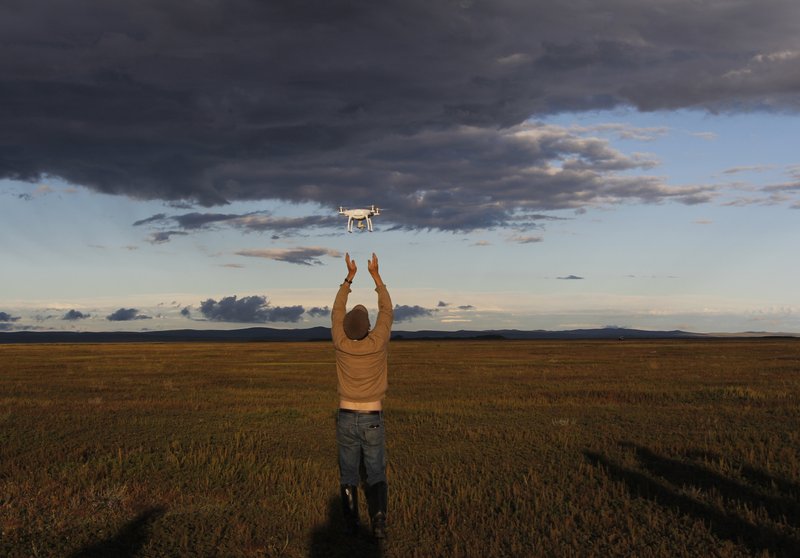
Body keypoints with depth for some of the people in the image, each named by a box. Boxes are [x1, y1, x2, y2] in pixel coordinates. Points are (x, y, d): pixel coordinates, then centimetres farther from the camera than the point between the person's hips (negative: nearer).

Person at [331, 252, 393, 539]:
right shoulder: (378, 344, -17)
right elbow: (386, 310, -3)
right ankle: (379, 523, -2)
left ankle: (351, 523, 14)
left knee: (348, 473, 12)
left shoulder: (341, 344, -14)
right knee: (376, 474, 8)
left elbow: (337, 311, 2)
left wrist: (350, 275, 4)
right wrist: (375, 274, 2)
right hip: (372, 420, -1)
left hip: (346, 418, 1)